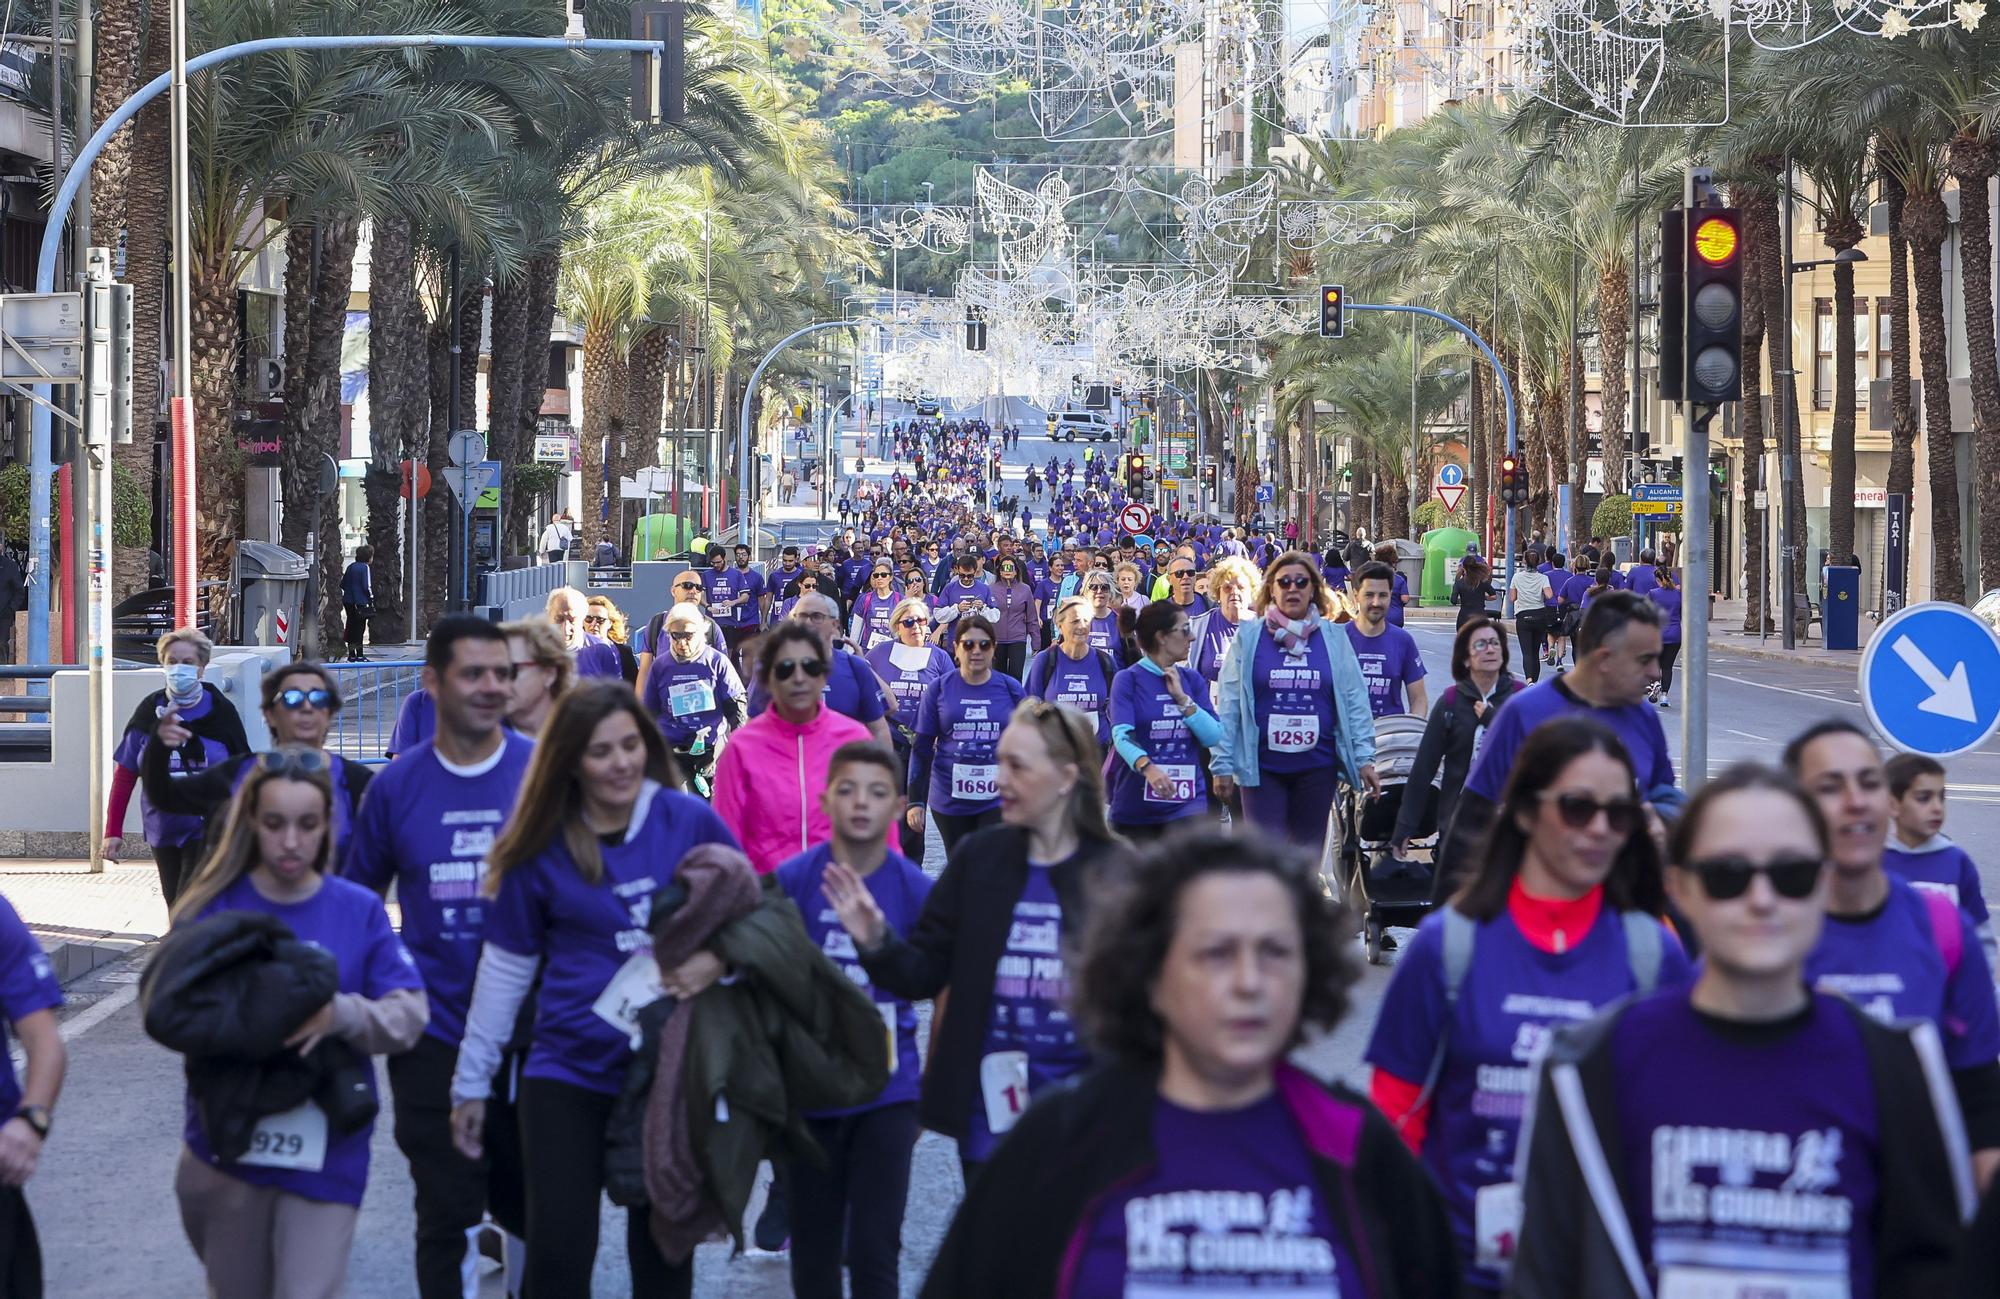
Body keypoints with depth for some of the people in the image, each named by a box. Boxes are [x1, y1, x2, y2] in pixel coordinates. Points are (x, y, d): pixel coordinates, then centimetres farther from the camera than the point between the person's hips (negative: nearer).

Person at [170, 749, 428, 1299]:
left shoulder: (359, 911, -1)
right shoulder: (213, 908, -1)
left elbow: (409, 1013, -7)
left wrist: (341, 1015, -26)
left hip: (326, 1155, -1)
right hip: (225, 1146, 1)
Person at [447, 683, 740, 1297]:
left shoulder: (691, 822, -4)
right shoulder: (540, 849, -3)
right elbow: (505, 970, 4)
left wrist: (719, 959, -16)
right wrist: (471, 1083, 6)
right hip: (568, 1073, 0)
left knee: (664, 1250, 12)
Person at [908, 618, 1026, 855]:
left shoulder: (1010, 689, 2)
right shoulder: (939, 688, 1)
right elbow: (921, 747, 4)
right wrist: (916, 801, 0)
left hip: (998, 800, -1)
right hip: (950, 798, 1)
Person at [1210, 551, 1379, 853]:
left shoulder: (1333, 639, 4)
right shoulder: (1249, 638, 0)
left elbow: (1355, 701, 4)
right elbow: (1227, 705, -1)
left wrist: (1364, 758, -1)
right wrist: (1222, 764, -5)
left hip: (1317, 766, 2)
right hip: (1262, 767, -2)